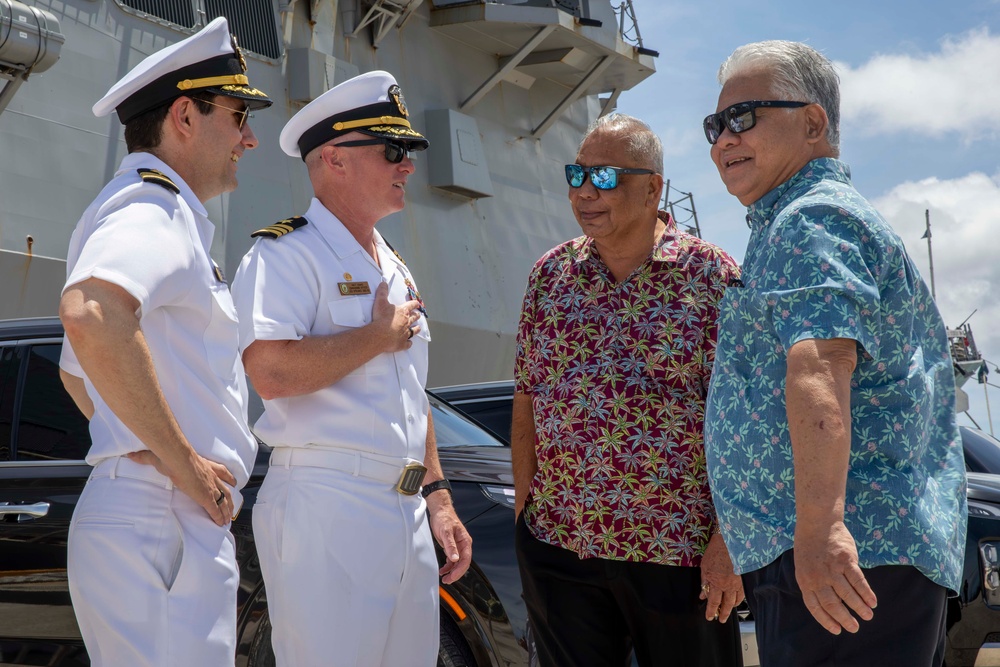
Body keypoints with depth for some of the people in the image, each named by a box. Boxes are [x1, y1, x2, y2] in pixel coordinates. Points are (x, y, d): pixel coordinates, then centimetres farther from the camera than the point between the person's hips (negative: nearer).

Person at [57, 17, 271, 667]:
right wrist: (182, 460, -24)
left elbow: (78, 368, 32)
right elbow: (90, 316, -34)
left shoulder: (140, 211, 22)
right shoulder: (155, 207, -11)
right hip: (165, 521, -10)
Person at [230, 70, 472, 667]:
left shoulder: (394, 267, 19)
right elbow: (271, 371, -24)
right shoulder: (286, 253, -8)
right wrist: (381, 334, -12)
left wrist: (437, 495, 19)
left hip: (409, 514, 8)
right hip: (327, 511, -8)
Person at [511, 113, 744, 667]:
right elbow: (527, 401, 9)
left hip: (679, 552, -3)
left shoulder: (710, 274, -5)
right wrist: (523, 509, 5)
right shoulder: (549, 273, 7)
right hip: (557, 544, 3)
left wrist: (728, 539, -13)